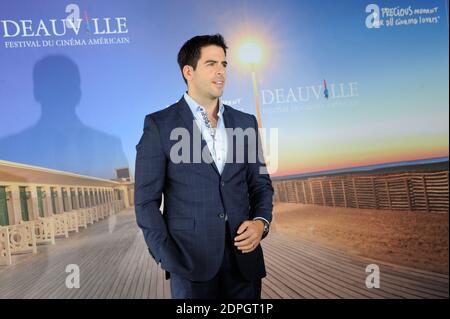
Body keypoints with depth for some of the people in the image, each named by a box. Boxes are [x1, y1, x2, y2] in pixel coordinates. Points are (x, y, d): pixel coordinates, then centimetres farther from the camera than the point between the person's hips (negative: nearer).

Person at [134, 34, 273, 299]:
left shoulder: (246, 123, 9)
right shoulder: (159, 125, -3)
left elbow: (261, 184, 13)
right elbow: (147, 200, -4)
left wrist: (261, 222, -6)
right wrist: (170, 260, -11)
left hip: (244, 257, 4)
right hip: (192, 259, -3)